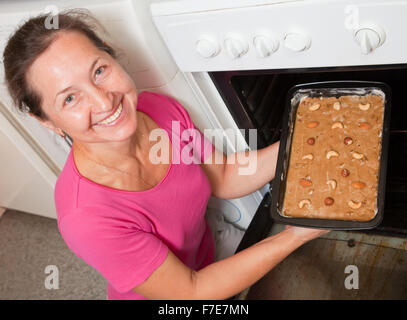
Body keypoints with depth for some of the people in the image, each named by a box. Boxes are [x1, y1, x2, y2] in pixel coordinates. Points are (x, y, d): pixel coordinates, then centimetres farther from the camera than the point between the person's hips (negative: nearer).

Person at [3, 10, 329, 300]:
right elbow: (190, 291, -30)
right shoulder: (87, 217, -39)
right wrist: (296, 236, -32)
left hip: (204, 259, 4)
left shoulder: (161, 108, -23)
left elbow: (224, 179, -8)